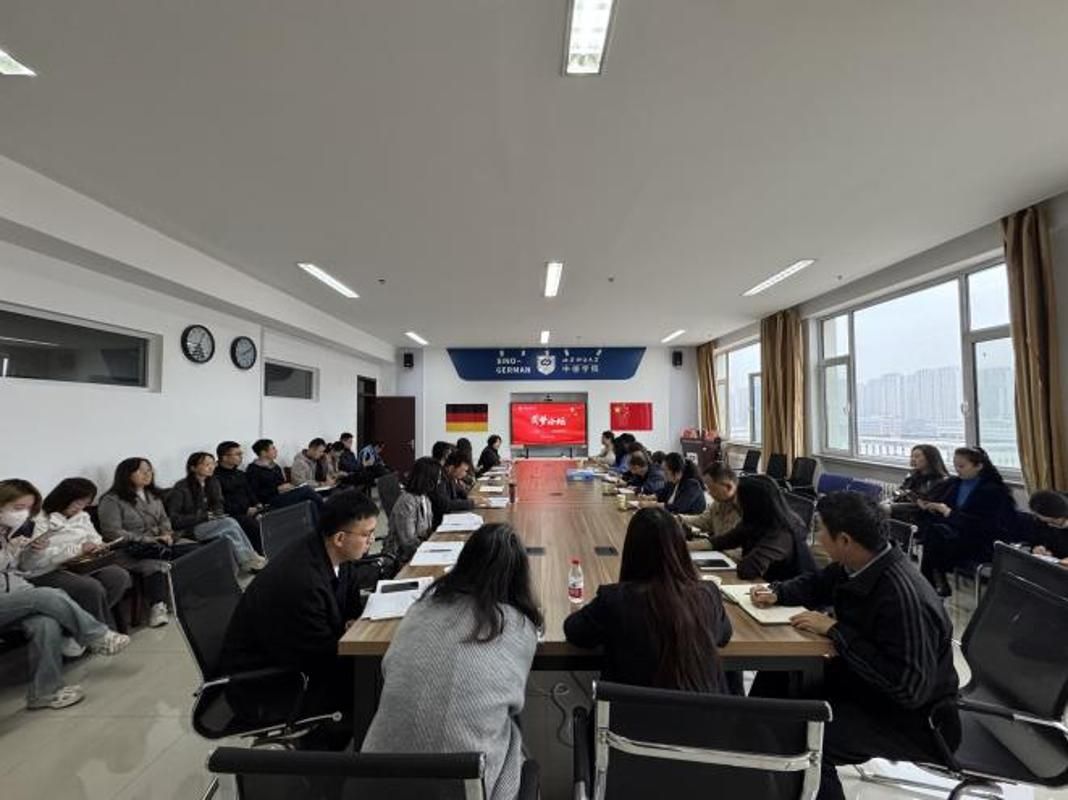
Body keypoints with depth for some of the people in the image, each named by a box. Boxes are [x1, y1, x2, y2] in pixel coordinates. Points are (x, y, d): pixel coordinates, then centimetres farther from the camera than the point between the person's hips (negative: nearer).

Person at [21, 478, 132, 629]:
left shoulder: (82, 517, 13)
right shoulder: (39, 521, -10)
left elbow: (95, 539, 21)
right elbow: (36, 558, -19)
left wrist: (98, 547, -3)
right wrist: (77, 550, -22)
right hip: (46, 573, -6)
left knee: (120, 576, -22)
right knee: (92, 588, -32)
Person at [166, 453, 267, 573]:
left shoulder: (213, 484, 7)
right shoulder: (181, 488, -11)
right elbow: (173, 519, -13)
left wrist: (216, 515, -7)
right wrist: (204, 516, -19)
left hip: (209, 524, 6)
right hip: (188, 530, -6)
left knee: (229, 532, -30)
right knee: (230, 523, -30)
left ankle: (247, 562, -32)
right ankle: (249, 562, -26)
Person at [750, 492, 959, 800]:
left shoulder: (903, 597, -33)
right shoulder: (856, 565, -7)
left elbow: (909, 688, -33)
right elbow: (817, 584, 13)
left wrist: (834, 630, -28)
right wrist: (777, 592, -6)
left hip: (911, 716, -8)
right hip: (864, 679, 9)